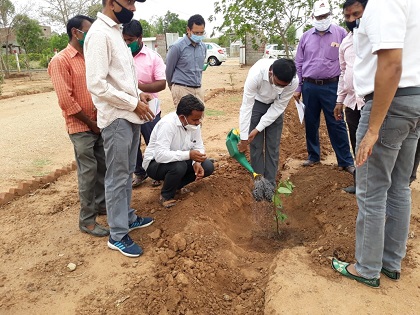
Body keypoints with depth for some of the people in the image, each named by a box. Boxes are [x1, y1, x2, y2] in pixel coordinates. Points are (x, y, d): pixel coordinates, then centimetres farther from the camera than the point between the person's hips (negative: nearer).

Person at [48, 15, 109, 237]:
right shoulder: (60, 61, -11)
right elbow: (66, 101, -17)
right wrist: (92, 123, -11)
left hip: (100, 124, 7)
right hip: (81, 128, -6)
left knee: (103, 167, 13)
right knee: (88, 173, -1)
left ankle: (101, 204, 31)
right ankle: (87, 220, 12)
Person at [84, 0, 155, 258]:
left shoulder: (116, 31, 14)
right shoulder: (99, 34, -15)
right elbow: (96, 84, -22)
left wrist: (138, 94, 6)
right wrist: (134, 104, -16)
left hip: (131, 116, 9)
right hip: (117, 119, -9)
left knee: (128, 172, 18)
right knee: (117, 177, 0)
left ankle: (128, 217, 34)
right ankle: (118, 235, 14)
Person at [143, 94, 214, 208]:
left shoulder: (194, 124, -10)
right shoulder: (167, 124, -31)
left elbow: (198, 147, -2)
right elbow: (160, 155, -39)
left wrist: (196, 162, -23)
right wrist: (189, 155, -44)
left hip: (181, 160, 7)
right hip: (155, 163, -7)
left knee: (208, 167, -10)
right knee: (179, 166, -37)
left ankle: (175, 184, 6)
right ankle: (166, 196, -8)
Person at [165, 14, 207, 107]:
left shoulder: (203, 47, 7)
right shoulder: (177, 47, -10)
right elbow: (169, 69, 1)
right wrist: (172, 86, 14)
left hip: (198, 89, 6)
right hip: (182, 89, -6)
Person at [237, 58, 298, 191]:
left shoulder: (294, 81, -31)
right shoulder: (256, 74, -39)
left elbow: (278, 108, -21)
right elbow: (246, 106, -33)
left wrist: (258, 129, -24)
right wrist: (244, 138, -30)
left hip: (275, 106, 2)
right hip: (256, 103, -1)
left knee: (273, 146, 1)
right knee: (256, 145, -3)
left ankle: (270, 184, 12)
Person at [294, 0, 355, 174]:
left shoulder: (340, 33, 0)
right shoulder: (305, 37, 7)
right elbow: (299, 63, 10)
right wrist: (298, 88, 7)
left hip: (331, 86, -3)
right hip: (309, 87, 3)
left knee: (336, 124, -1)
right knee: (310, 123, 10)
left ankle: (346, 161, 8)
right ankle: (313, 156, 24)